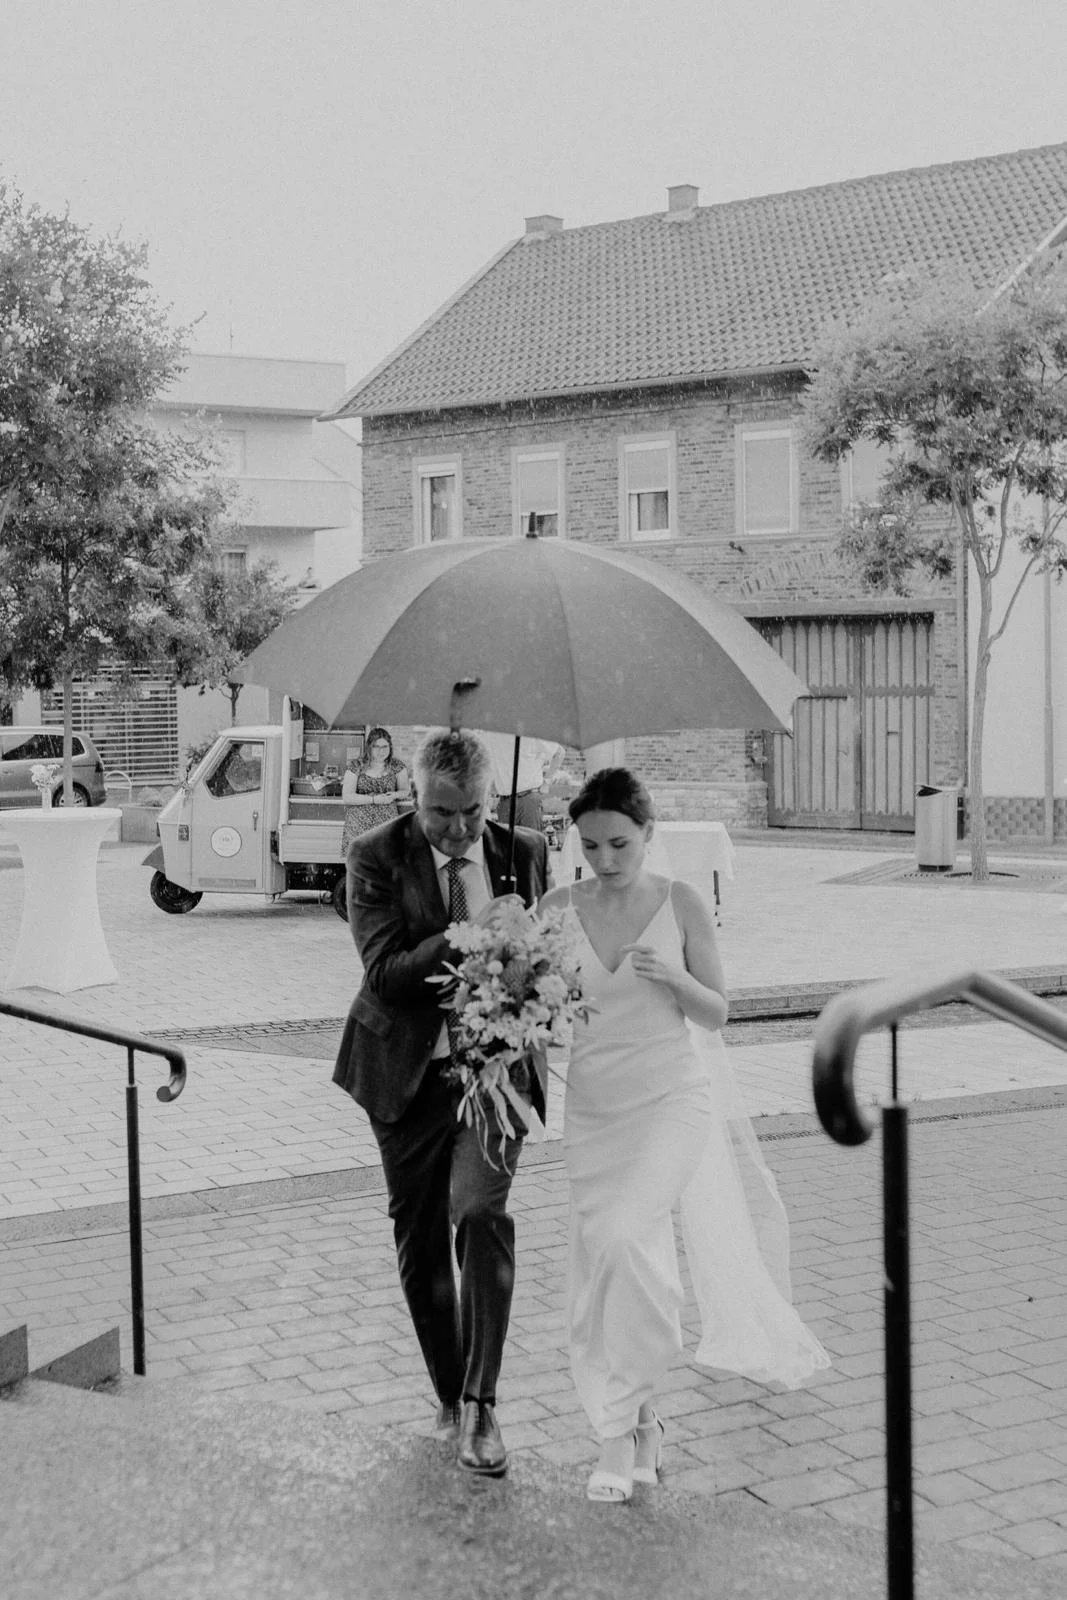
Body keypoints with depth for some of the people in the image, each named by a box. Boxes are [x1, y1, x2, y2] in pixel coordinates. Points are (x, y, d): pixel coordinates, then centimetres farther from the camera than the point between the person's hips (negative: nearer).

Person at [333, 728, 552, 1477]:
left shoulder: (526, 852, 2)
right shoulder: (377, 857, -8)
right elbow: (385, 972, -16)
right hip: (410, 1071, 0)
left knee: (481, 1211, -21)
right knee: (420, 1241, 10)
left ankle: (482, 1403, -13)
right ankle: (450, 1396, 29)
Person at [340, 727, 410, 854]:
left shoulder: (397, 767, 7)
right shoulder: (356, 767, 1)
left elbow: (406, 790, 19)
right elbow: (346, 797, -5)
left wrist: (395, 795, -5)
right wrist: (374, 799, -14)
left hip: (387, 821, 1)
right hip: (359, 823, -1)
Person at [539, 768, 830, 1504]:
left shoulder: (681, 903, -5)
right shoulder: (561, 907, -1)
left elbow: (717, 1013, -1)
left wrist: (672, 976, -19)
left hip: (673, 1098, -3)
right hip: (593, 1107, 3)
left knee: (625, 1238, -20)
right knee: (600, 1258, 4)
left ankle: (623, 1423, -5)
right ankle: (641, 1419, 21)